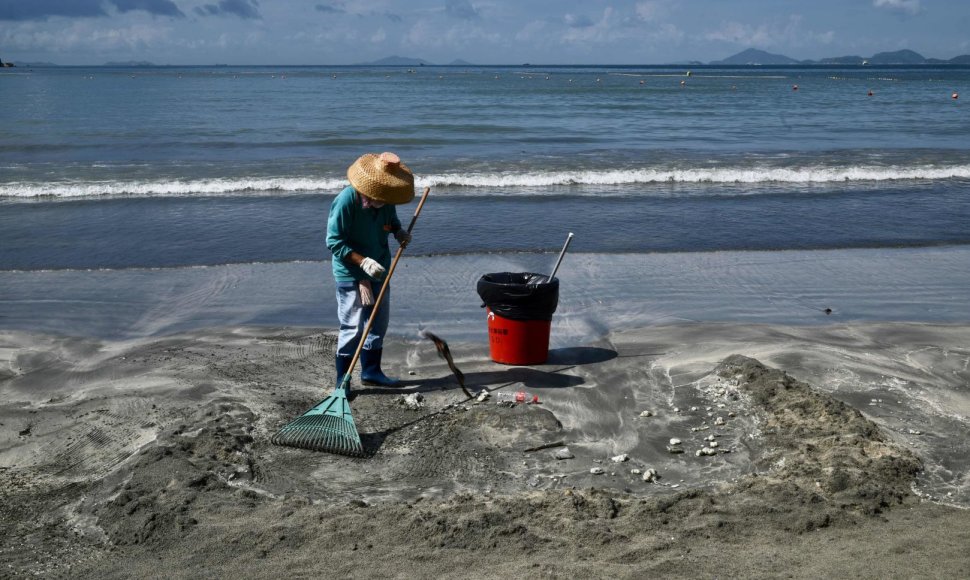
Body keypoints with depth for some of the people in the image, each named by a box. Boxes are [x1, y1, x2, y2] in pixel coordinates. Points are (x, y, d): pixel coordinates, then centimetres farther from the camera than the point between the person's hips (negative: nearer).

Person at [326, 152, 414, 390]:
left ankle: (371, 371, 31)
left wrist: (399, 232, -4)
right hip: (351, 275, -7)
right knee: (352, 328, -5)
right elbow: (334, 241, -20)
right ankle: (342, 381, 6)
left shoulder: (386, 202, -2)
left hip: (379, 272, 7)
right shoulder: (346, 200, -22)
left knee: (379, 323, 15)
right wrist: (363, 262, -28)